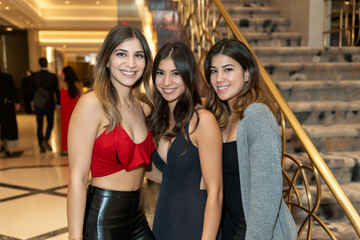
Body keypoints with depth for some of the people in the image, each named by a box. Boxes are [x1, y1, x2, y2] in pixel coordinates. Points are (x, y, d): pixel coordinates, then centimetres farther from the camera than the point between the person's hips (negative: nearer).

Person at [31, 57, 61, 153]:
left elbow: (32, 89, 3)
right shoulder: (53, 76, -9)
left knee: (39, 125, 8)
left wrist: (33, 100, 18)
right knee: (50, 124, 14)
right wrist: (58, 103, 5)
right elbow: (56, 91, -5)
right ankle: (45, 140, -7)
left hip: (38, 104, 1)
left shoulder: (35, 75, -5)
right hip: (49, 104, -1)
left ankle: (42, 147, 10)